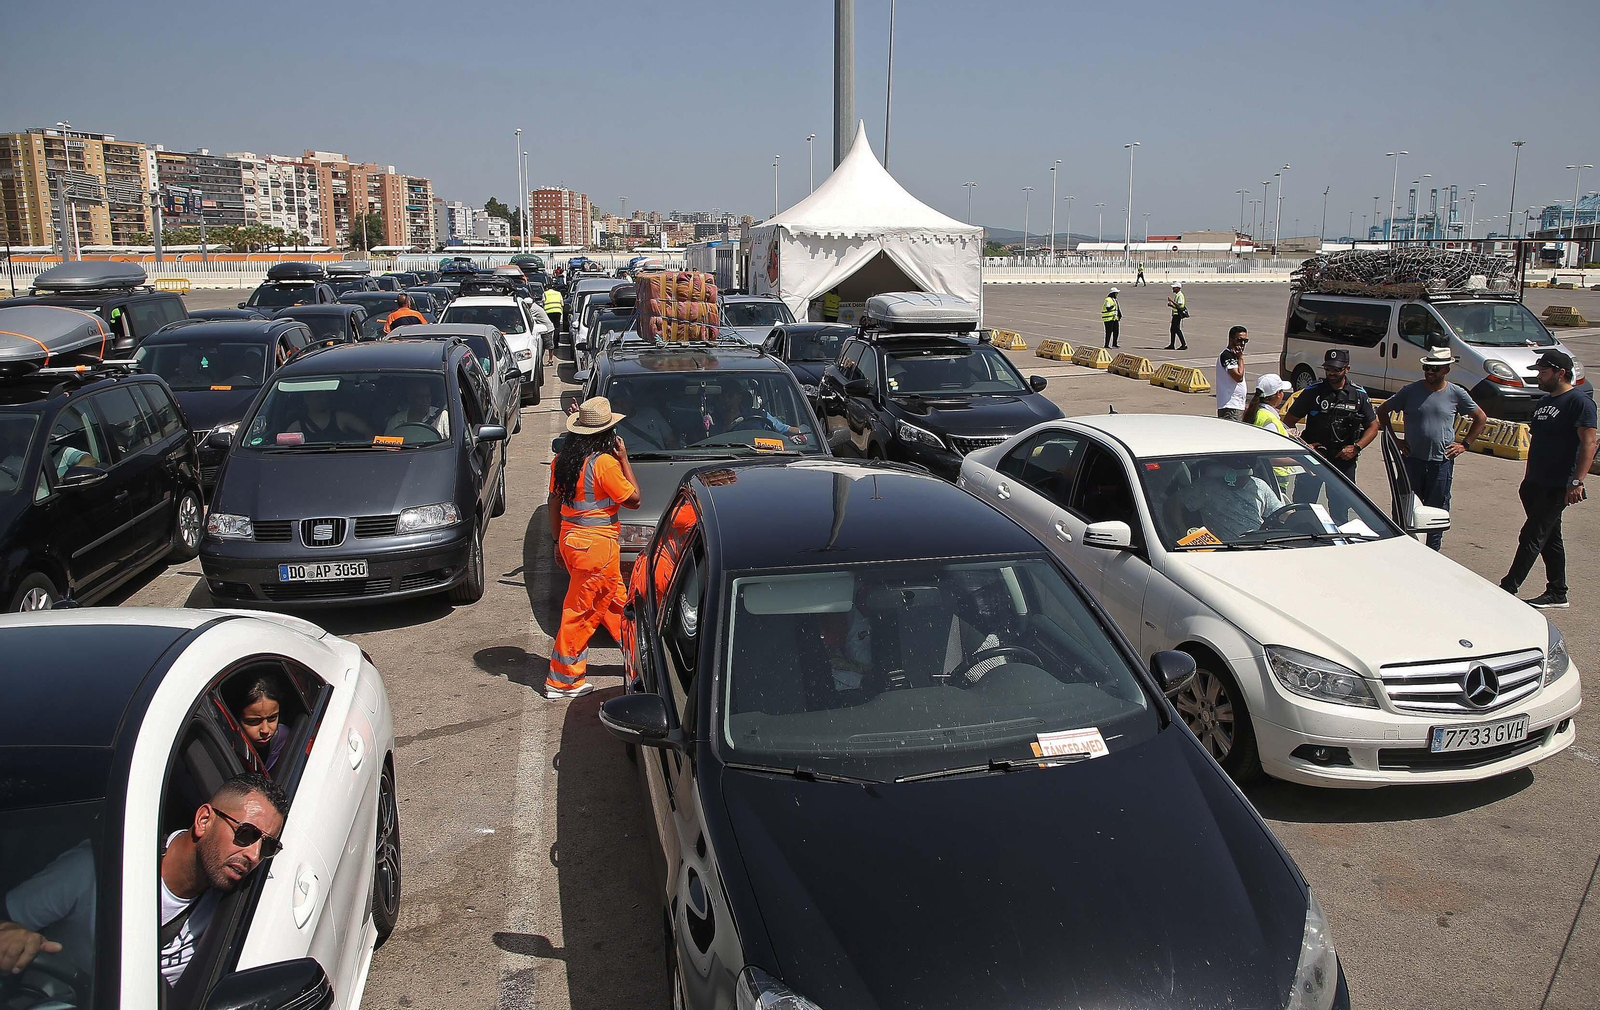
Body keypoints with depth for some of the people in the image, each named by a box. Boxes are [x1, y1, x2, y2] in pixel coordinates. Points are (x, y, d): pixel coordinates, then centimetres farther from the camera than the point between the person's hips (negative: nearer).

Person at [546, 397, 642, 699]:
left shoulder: (563, 459, 4)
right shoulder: (604, 463, -19)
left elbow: (554, 501, 10)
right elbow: (633, 499, -10)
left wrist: (558, 541, 18)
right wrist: (624, 459, -3)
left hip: (570, 539, 8)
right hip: (596, 544, -8)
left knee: (615, 600, 20)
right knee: (579, 611, 1)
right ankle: (561, 681, 9)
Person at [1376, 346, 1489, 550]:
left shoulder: (1456, 394, 0)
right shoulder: (1410, 391, -1)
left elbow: (1481, 418, 13)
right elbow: (1383, 411, 10)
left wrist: (1464, 444, 5)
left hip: (1442, 462, 0)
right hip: (1412, 459, 0)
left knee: (1437, 509, 6)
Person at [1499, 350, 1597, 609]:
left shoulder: (1579, 402, -12)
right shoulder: (1543, 401, 15)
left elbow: (1589, 444, -18)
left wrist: (1576, 482, -24)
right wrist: (1528, 480, 20)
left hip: (1557, 487, -9)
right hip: (1536, 484, 9)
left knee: (1531, 537, -7)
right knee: (1549, 539, 14)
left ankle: (1508, 588, -5)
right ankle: (1557, 594, 22)